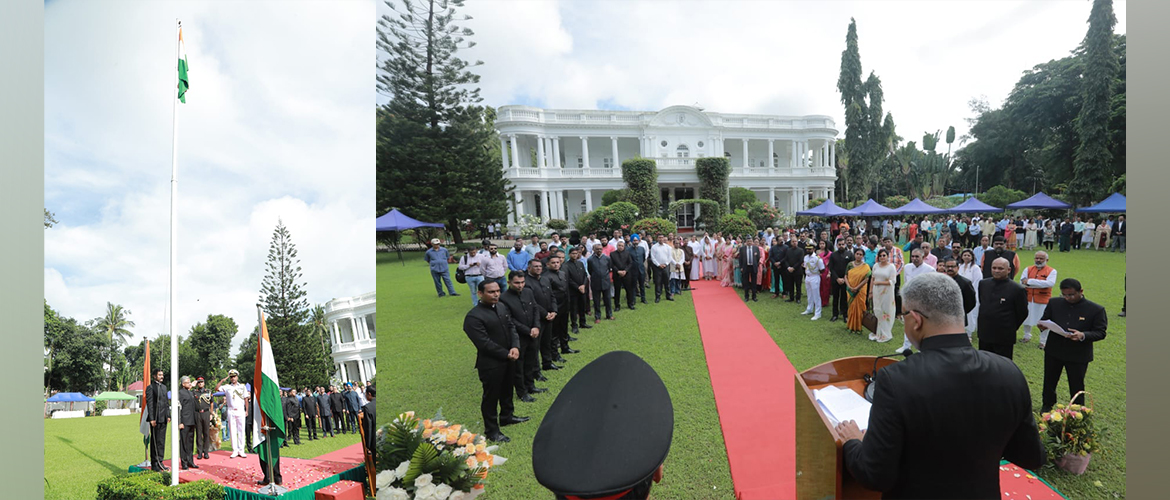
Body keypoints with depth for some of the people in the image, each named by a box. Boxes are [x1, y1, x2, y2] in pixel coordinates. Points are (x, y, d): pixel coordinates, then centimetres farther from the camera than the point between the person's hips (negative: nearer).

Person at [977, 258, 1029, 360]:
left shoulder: (1017, 289, -11)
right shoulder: (983, 284, 3)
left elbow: (1023, 313, -3)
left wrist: (1011, 328, 3)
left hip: (1004, 337, -4)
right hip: (984, 334, 4)